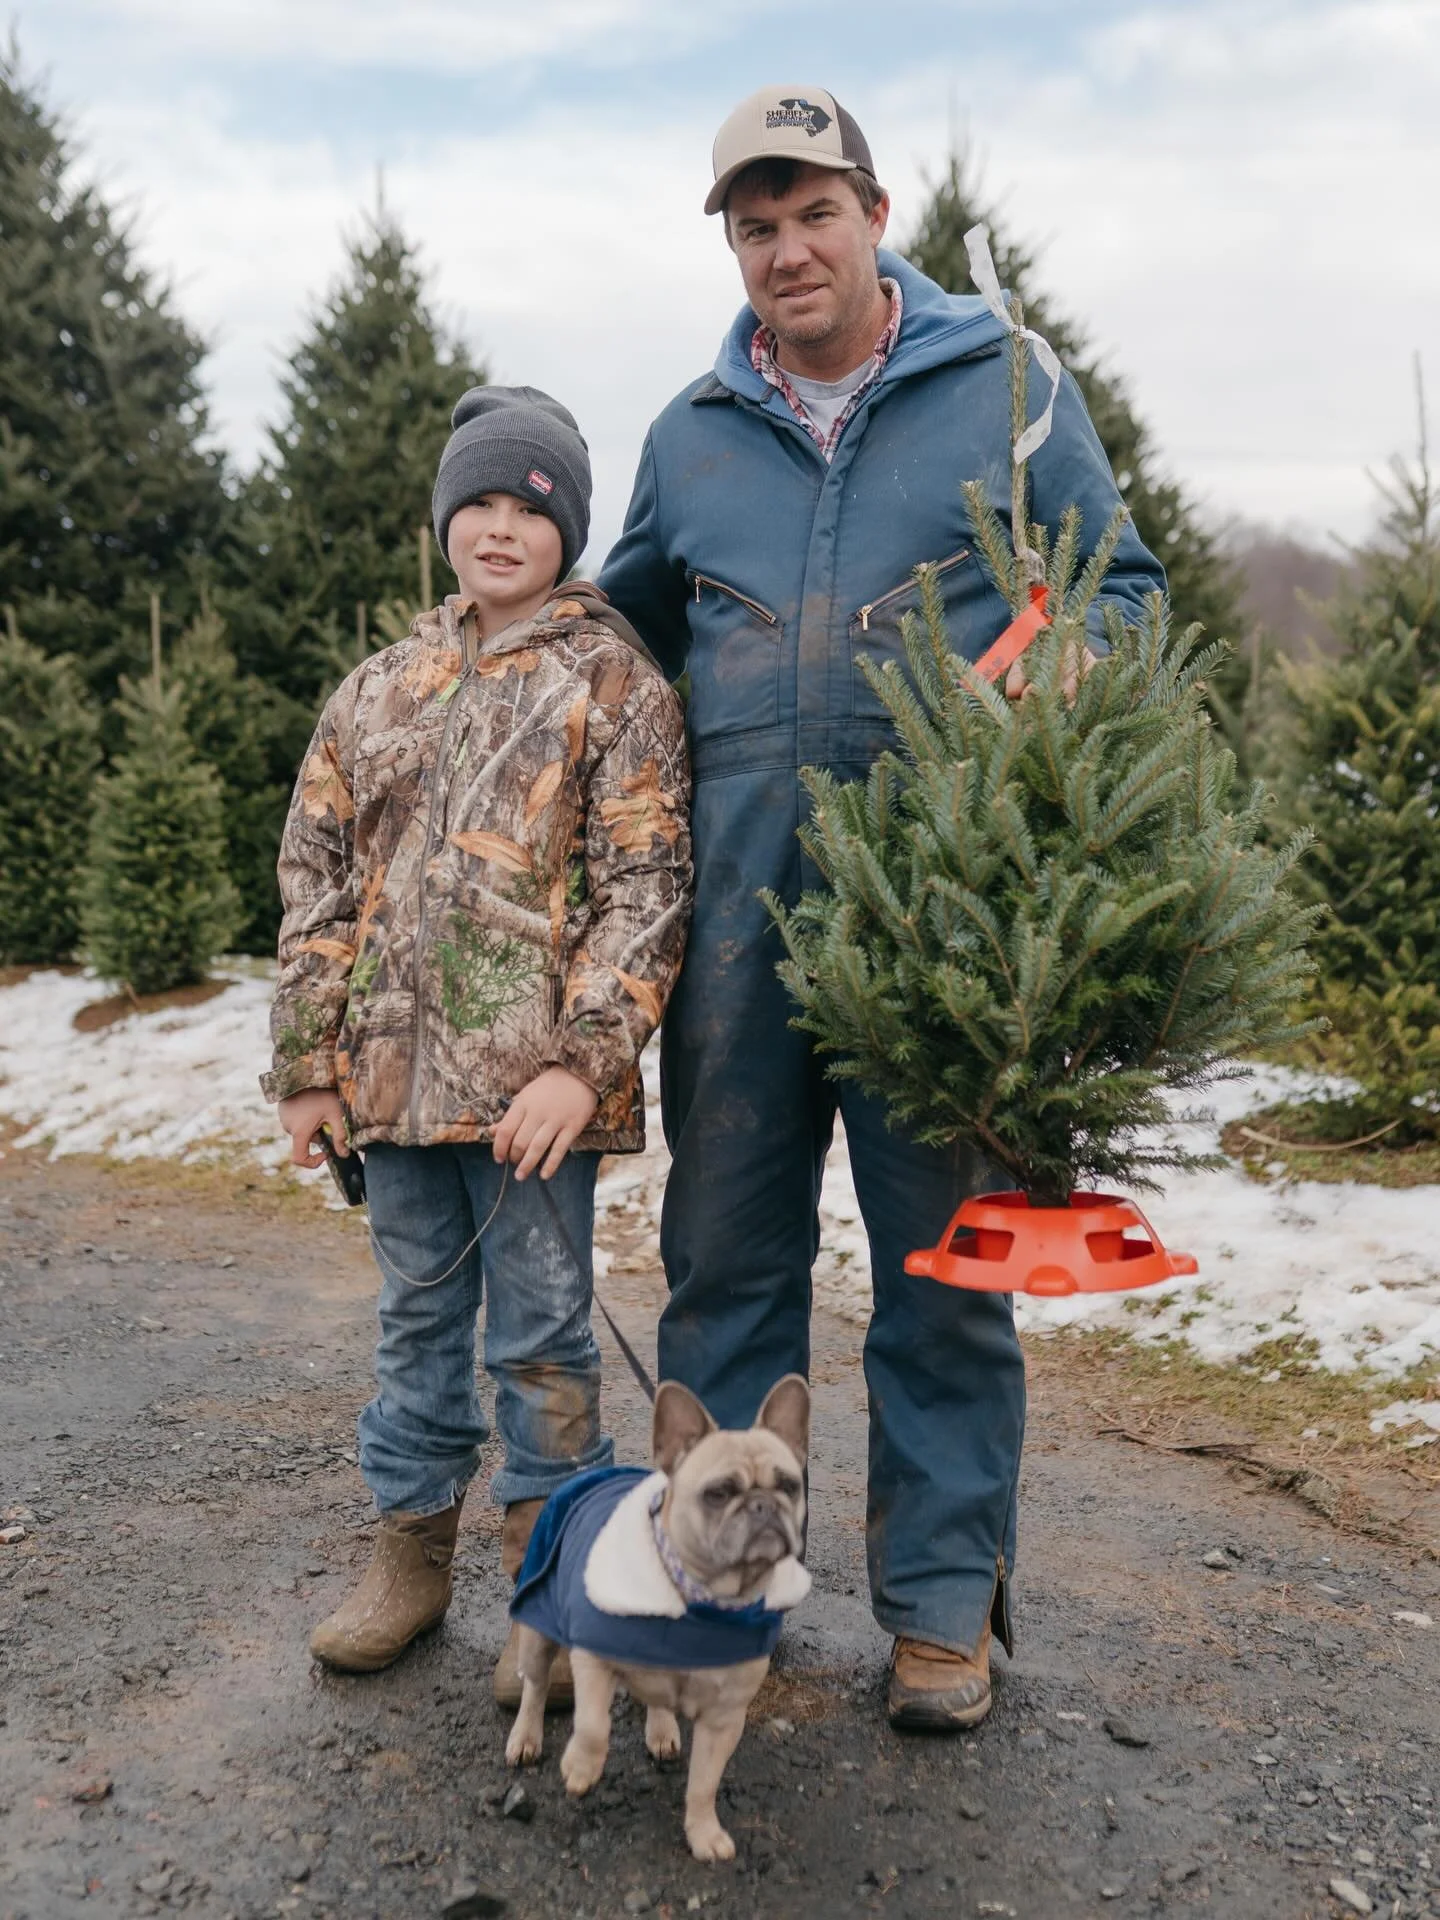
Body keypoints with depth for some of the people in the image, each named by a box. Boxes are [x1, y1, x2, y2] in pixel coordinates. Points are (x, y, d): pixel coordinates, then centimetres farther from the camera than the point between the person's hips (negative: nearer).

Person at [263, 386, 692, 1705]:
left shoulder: (615, 682, -1)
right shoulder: (381, 691, 12)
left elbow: (644, 890, -8)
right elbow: (318, 879, 12)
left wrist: (581, 1061, -17)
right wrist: (308, 1063, 6)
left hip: (532, 1080, -4)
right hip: (395, 1075, 5)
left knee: (542, 1335, 6)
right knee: (417, 1321, 17)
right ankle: (412, 1556, 33)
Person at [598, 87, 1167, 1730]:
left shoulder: (1007, 391, 7)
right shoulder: (690, 435, 15)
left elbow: (1122, 589, 8)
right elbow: (623, 626, 29)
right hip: (739, 909, 3)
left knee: (943, 1258, 5)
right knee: (723, 1251, 9)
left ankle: (942, 1597, 22)